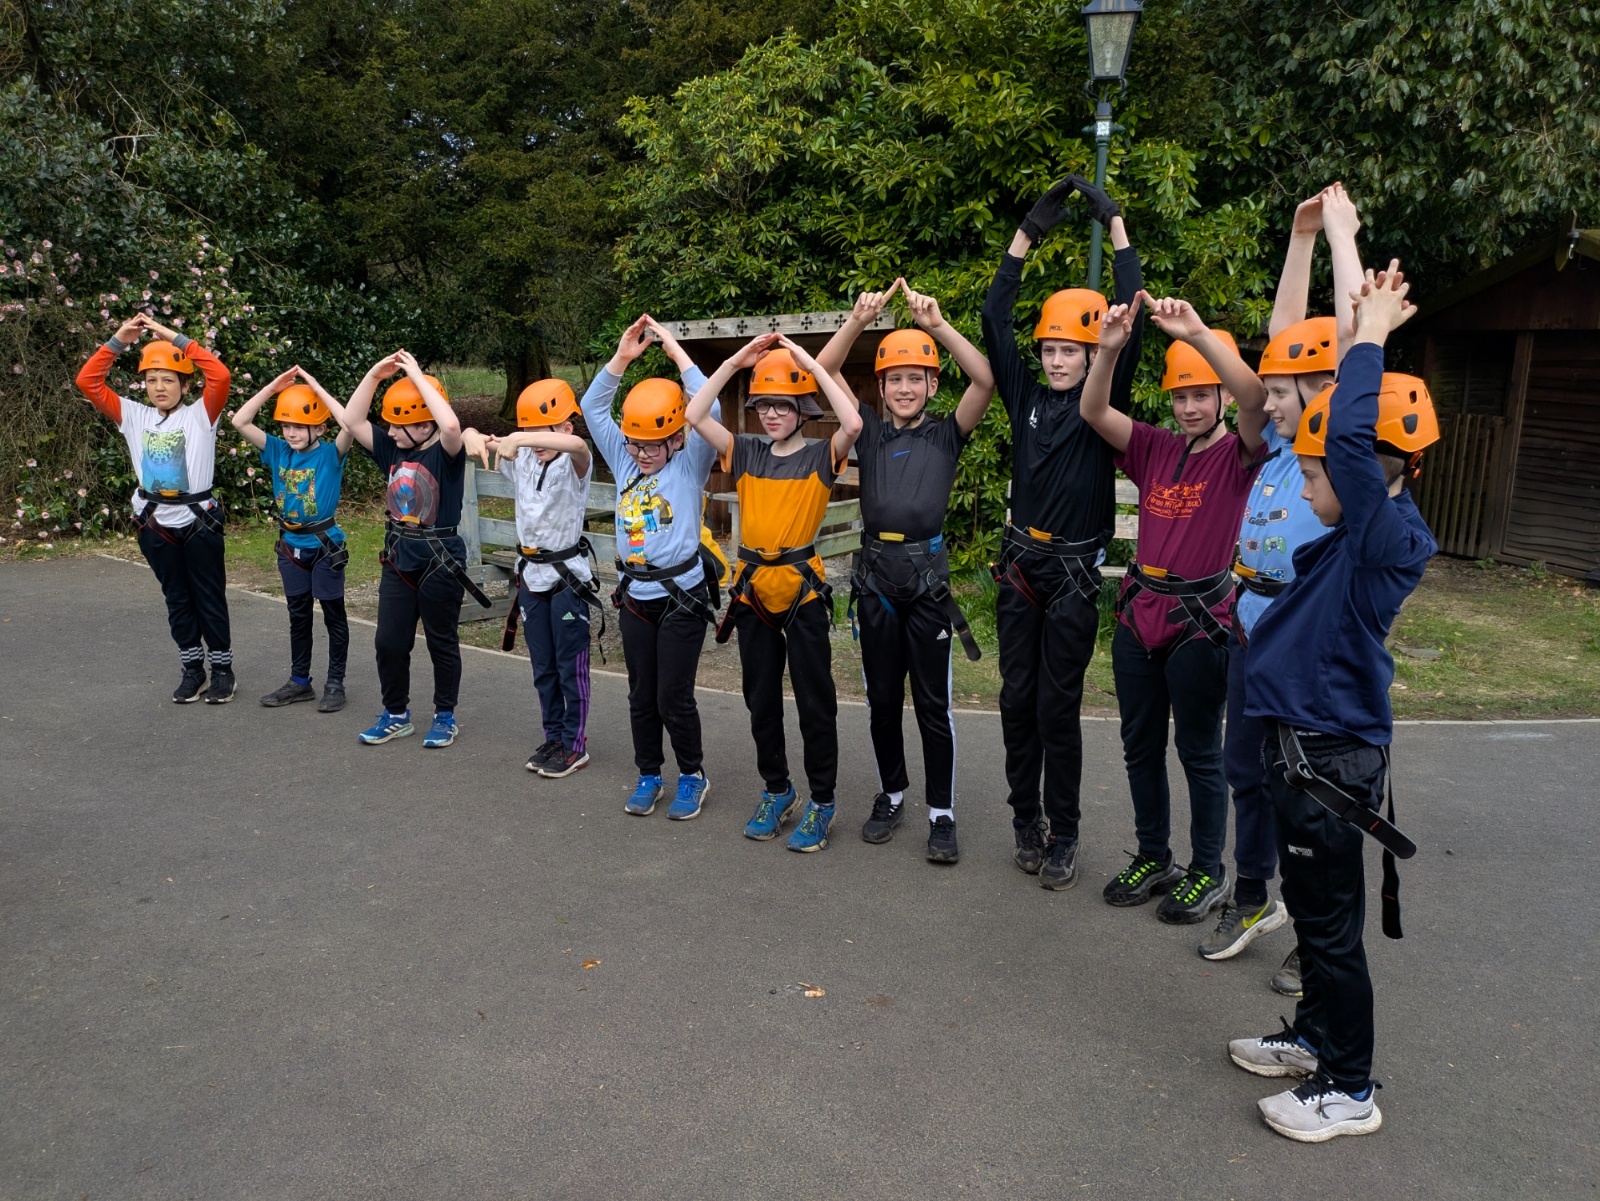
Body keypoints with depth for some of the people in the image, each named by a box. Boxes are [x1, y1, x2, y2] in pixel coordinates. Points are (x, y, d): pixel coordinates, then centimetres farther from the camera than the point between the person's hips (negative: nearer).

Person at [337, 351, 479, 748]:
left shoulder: (447, 453, -14)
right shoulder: (393, 449, 4)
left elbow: (451, 425, -35)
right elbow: (351, 421, 5)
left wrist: (417, 377, -26)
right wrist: (375, 375, -5)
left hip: (440, 562, -6)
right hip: (398, 559, 6)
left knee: (441, 642, 9)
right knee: (389, 642, 10)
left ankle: (445, 717, 24)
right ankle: (396, 715, 26)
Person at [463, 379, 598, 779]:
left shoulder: (574, 464, -14)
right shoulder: (522, 461, 2)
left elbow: (577, 443, -39)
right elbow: (468, 435, -1)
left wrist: (519, 439, -44)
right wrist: (475, 439, -25)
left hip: (568, 575, -6)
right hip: (530, 573, 6)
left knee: (571, 666, 2)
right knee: (542, 667, 14)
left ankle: (575, 746, 13)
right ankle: (554, 738, 26)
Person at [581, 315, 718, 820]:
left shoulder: (690, 464, -5)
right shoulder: (624, 461, 7)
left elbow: (709, 410, -18)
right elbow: (593, 408, 6)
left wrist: (675, 351, -12)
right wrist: (622, 357, -2)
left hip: (682, 597, -5)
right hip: (634, 597, 5)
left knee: (674, 697, -1)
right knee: (641, 695, 13)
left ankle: (692, 775, 19)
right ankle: (648, 774, 28)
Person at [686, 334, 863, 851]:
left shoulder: (821, 456, -5)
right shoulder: (746, 453, 6)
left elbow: (853, 424, -26)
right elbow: (695, 416, -4)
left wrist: (810, 361, -19)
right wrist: (737, 359, -6)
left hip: (802, 589, -4)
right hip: (753, 590, 4)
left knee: (815, 702, 4)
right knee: (761, 701, 14)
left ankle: (821, 801, 18)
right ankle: (776, 790, 31)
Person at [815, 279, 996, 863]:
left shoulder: (946, 435, 5)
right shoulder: (869, 432, 10)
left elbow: (984, 380, -10)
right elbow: (822, 372, 4)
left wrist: (937, 323, -14)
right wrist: (859, 320, -8)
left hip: (927, 577, -2)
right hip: (875, 577, 3)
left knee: (934, 702, 2)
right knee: (881, 699, 12)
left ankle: (942, 813, 13)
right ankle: (891, 795, 29)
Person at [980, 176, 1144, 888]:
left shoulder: (1104, 403, 0)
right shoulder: (1027, 397, 7)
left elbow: (1131, 322, -8)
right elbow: (995, 321, 4)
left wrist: (1115, 223, -6)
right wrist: (1028, 233, 1)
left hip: (1075, 575, -3)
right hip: (1020, 567, 3)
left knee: (1059, 707, 0)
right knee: (1017, 700, 8)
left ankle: (1063, 836, 12)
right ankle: (1026, 820, 22)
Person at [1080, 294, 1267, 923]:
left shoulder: (1238, 455, -6)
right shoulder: (1154, 448, 6)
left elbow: (1254, 399, -27)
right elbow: (1094, 411, -4)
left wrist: (1198, 333, -36)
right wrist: (1110, 348, -21)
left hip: (1199, 622, -5)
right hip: (1138, 614, 5)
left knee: (1200, 753, 7)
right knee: (1141, 747, 15)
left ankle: (1207, 872, 24)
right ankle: (1154, 858, 32)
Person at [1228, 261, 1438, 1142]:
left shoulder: (1388, 537, -20)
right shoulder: (1366, 533, 6)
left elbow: (1353, 434, -32)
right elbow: (1345, 429, 20)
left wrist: (1372, 336, -21)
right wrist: (1367, 334, 12)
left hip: (1330, 760, -10)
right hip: (1304, 746, 10)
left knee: (1329, 925, 3)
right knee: (1312, 911, 22)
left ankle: (1349, 1092, 19)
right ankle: (1316, 1037, 40)